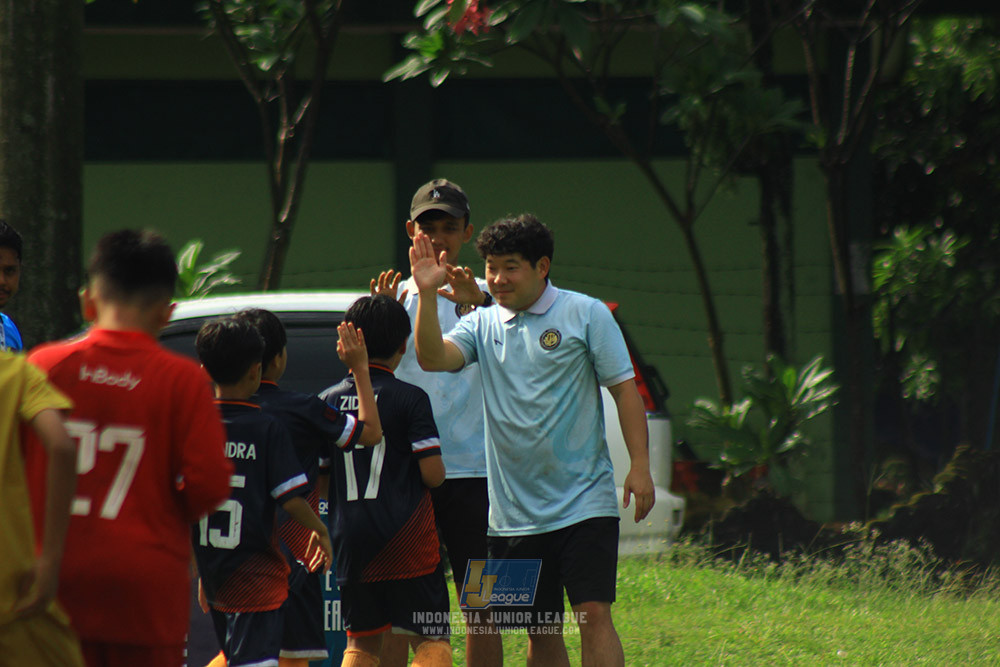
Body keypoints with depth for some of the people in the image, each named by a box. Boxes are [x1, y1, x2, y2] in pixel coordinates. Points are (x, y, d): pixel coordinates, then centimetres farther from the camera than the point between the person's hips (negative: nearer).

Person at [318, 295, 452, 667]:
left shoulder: (328, 402, 7)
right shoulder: (410, 399, -7)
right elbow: (433, 474, -12)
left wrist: (316, 529, 28)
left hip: (351, 539, 4)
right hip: (407, 539, -4)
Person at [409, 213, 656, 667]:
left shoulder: (585, 314, -1)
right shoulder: (482, 326, 9)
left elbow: (624, 389, -1)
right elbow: (432, 358, -7)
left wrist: (639, 466, -10)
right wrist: (428, 294, -19)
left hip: (584, 505, -4)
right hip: (514, 516, 4)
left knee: (594, 616, -13)